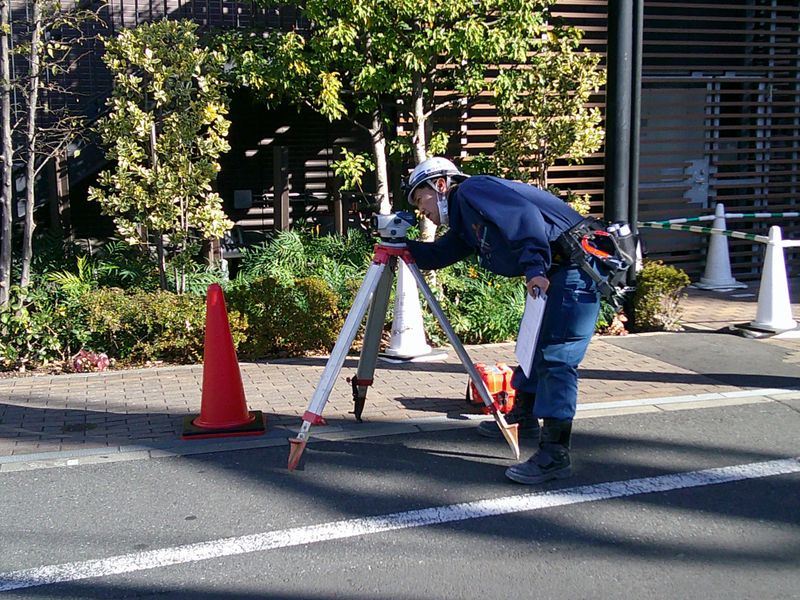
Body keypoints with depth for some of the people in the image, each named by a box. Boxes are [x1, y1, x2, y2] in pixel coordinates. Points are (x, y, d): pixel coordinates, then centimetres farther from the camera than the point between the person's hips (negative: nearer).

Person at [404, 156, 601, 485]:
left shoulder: (471, 190, -9)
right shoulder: (465, 223, 21)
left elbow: (523, 216, -23)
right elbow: (438, 255, 26)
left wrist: (535, 267, -29)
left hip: (574, 265, -11)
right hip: (555, 273, 11)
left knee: (556, 357, -15)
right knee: (536, 345, 22)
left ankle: (554, 454, -15)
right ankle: (523, 418, 38)